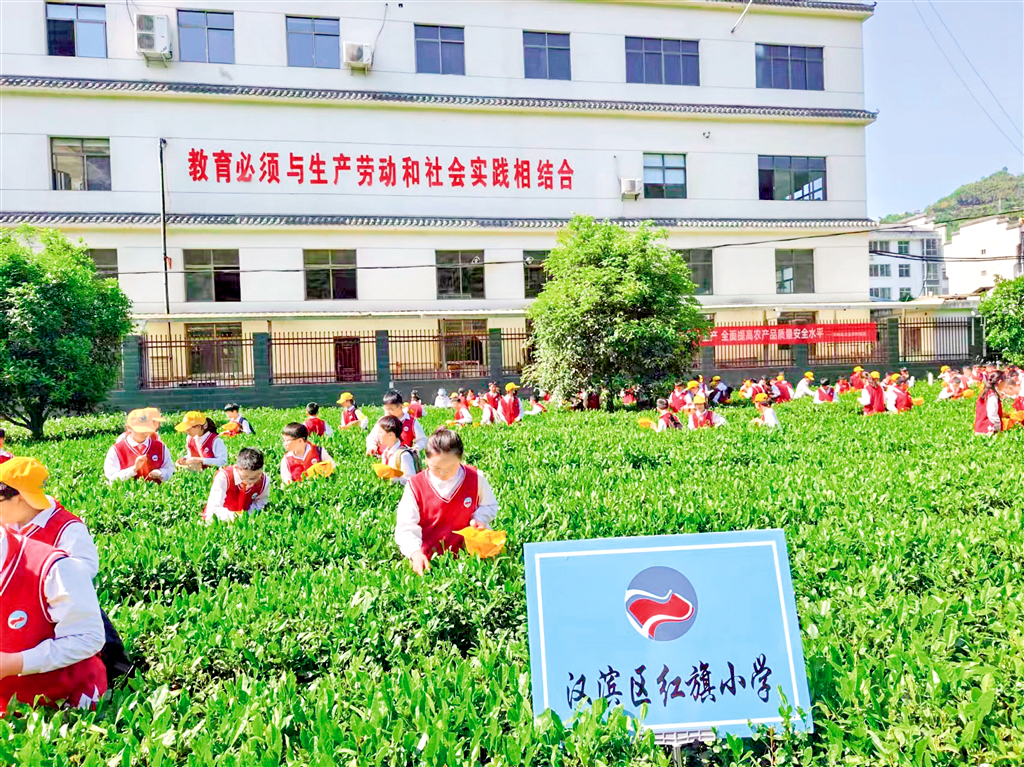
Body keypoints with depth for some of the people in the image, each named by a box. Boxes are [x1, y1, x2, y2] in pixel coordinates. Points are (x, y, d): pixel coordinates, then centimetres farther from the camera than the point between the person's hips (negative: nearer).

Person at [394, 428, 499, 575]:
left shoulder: (475, 478, -2)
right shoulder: (415, 486, -6)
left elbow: (490, 505, 15)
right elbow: (406, 527, -8)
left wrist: (479, 518, -8)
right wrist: (415, 553, -25)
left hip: (467, 552, 2)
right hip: (428, 558, -2)